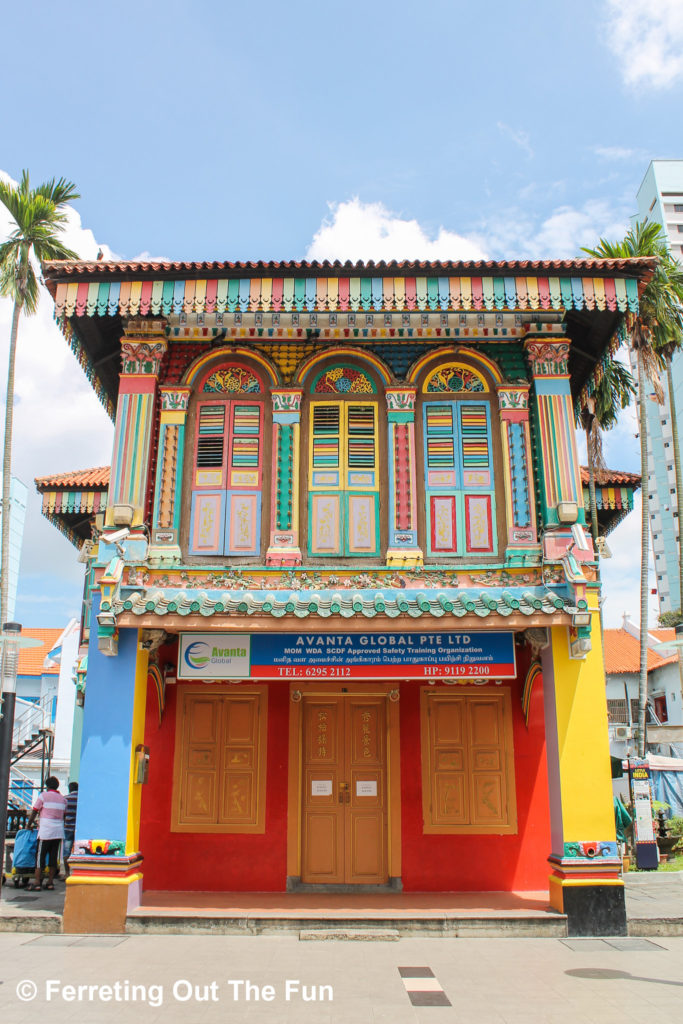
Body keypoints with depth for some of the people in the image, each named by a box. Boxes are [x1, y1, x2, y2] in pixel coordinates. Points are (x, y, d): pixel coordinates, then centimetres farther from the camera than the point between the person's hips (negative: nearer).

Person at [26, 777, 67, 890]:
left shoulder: (43, 796, -1)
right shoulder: (63, 799, 13)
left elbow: (34, 812, 2)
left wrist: (28, 825, 13)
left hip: (45, 831, -5)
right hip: (59, 832, 5)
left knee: (41, 855, 0)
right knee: (54, 856, 8)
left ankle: (37, 882, -2)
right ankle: (50, 882, 8)